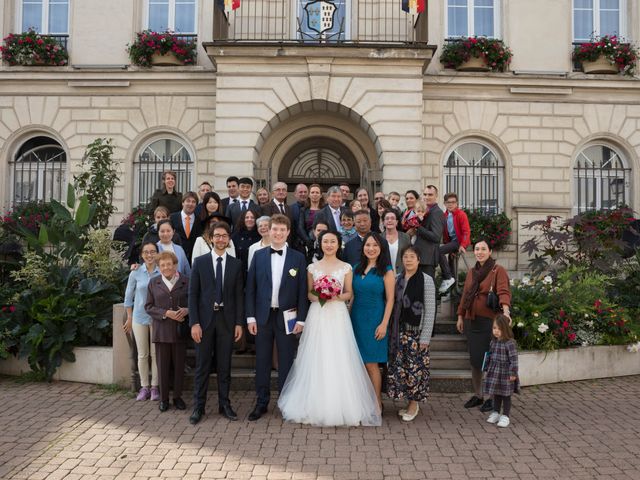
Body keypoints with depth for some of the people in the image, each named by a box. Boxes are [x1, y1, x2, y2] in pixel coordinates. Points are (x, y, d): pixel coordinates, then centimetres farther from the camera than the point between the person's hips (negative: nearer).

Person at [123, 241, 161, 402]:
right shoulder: (136, 273, -2)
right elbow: (128, 296, 6)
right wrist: (129, 318, 7)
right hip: (139, 318, 1)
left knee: (156, 353, 4)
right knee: (142, 354, 8)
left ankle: (155, 387, 15)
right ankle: (144, 387, 18)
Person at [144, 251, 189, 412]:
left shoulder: (186, 282, 3)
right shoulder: (153, 283, 7)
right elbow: (148, 307, 2)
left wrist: (187, 310, -17)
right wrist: (166, 313, -13)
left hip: (180, 330, 0)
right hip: (161, 331, 1)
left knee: (179, 365, 7)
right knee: (163, 366, 6)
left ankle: (178, 396, 22)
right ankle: (164, 398, 19)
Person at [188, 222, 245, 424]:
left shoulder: (236, 264, 5)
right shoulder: (200, 262, 2)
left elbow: (239, 295, 5)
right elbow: (193, 294, 0)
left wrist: (239, 323, -1)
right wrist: (194, 323, -7)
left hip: (227, 320, 1)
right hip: (205, 319, -1)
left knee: (225, 366, 9)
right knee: (202, 366, 5)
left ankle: (224, 405, 21)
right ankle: (198, 407, 16)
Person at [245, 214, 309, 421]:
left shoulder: (298, 258, 0)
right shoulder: (258, 255, 4)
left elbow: (302, 291, 0)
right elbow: (250, 288, 3)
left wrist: (300, 319, -5)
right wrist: (250, 317, -3)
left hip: (287, 317, -1)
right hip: (263, 316, 1)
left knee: (286, 361, 8)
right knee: (262, 361, 9)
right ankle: (261, 402, 22)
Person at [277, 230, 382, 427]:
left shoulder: (346, 268, 4)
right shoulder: (312, 268, 7)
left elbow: (349, 293, 7)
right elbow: (308, 293, 10)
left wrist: (337, 296, -12)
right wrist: (316, 296, -11)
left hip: (338, 316, -1)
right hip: (317, 316, 1)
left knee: (339, 360, -2)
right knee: (316, 360, 0)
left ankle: (341, 405, 9)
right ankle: (316, 406, 11)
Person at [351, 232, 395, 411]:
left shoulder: (386, 271, -4)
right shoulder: (356, 268, 10)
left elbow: (390, 299, -7)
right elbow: (352, 295, 13)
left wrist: (384, 324, -14)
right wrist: (349, 318, 5)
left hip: (374, 320, -5)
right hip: (356, 319, 5)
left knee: (371, 363, -3)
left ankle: (377, 403, 10)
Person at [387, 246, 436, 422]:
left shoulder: (426, 280, -6)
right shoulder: (397, 279, 8)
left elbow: (430, 310, -8)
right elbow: (394, 306, 9)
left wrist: (425, 337, -11)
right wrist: (393, 331, 3)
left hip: (417, 331, -4)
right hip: (399, 331, 5)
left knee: (415, 367, -1)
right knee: (399, 366, 7)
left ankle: (414, 403, 16)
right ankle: (408, 402, 22)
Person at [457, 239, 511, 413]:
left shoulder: (498, 270, -6)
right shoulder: (471, 272, 15)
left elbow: (504, 291, -20)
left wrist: (506, 311, -36)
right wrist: (460, 316, 18)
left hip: (489, 322, -6)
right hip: (471, 321, 6)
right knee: (474, 359, 11)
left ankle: (493, 397, 14)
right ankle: (477, 395, 25)